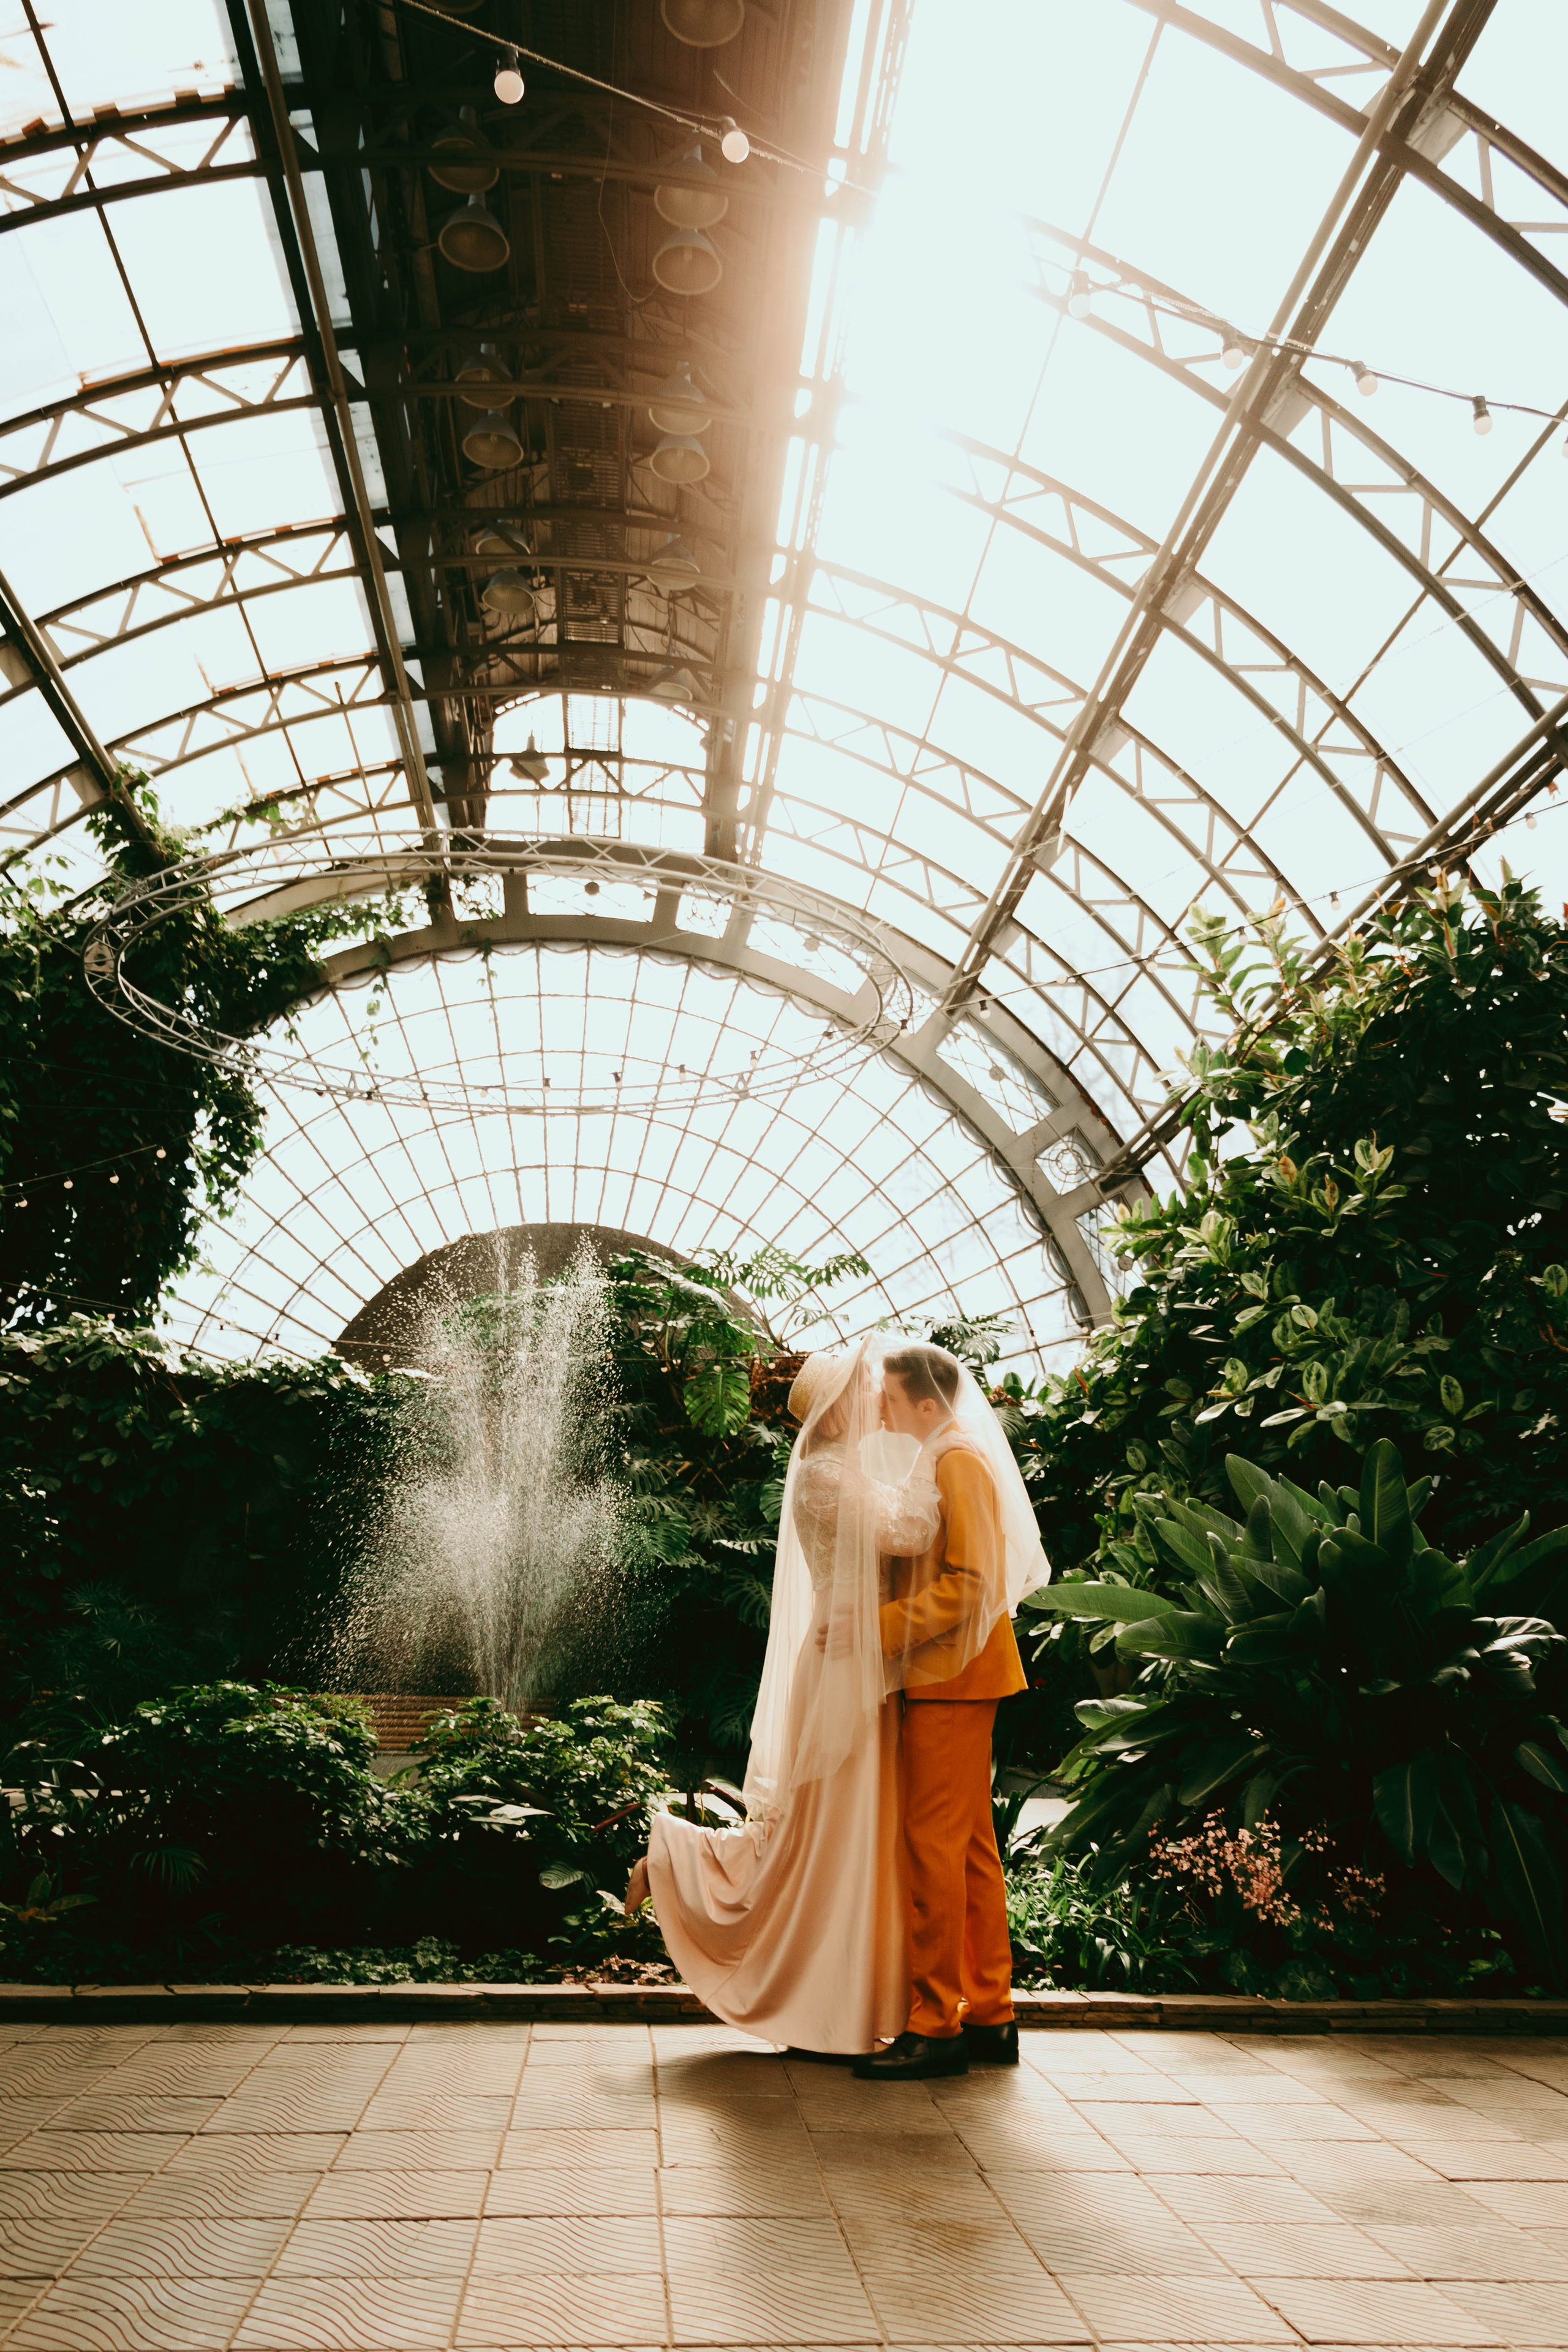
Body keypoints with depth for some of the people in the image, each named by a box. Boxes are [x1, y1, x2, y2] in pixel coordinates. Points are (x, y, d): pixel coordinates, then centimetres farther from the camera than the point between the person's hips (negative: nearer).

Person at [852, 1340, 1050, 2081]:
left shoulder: (959, 1464, -14)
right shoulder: (940, 1464, 16)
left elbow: (965, 1586, -20)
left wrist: (879, 1629, -20)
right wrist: (877, 1625, 10)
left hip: (952, 1677, -10)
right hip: (945, 1678, 10)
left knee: (935, 1846, -4)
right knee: (970, 1848, 13)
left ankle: (935, 2026, 4)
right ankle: (989, 2018, 21)